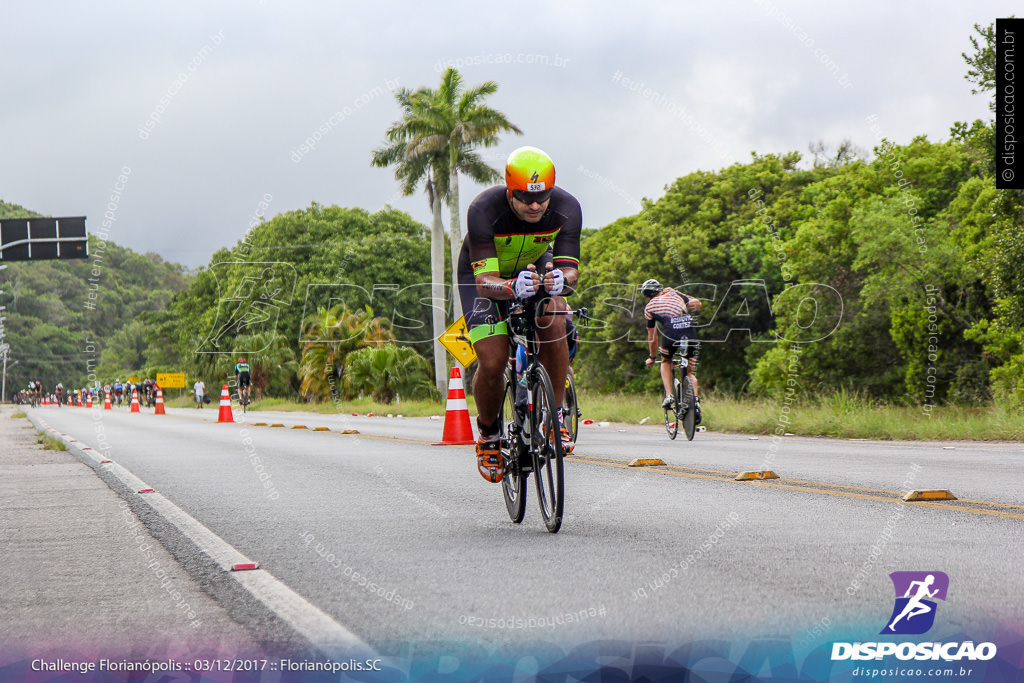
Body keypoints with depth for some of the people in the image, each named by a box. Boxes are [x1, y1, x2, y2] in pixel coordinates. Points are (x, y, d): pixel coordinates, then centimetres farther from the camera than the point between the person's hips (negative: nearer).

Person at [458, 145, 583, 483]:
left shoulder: (566, 209, -29)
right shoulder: (484, 210, -37)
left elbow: (570, 270, -31)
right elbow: (485, 282, -40)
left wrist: (561, 280, -56)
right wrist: (512, 288, -62)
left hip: (535, 267, 2)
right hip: (483, 275, -2)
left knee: (553, 322, -30)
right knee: (493, 363, -17)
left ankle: (554, 415, -11)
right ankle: (488, 433, 13)